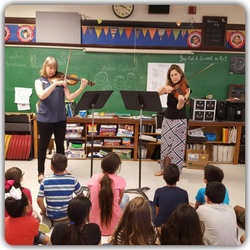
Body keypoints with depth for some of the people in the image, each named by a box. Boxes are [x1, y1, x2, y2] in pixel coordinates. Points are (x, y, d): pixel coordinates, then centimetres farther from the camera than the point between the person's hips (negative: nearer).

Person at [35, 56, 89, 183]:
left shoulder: (61, 81, 6)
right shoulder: (39, 81, 0)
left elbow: (69, 97, -5)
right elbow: (42, 96, -20)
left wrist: (82, 88, -18)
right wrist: (55, 84, -27)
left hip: (60, 118, 3)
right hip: (45, 118, -3)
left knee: (60, 144, 13)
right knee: (43, 145, 7)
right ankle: (41, 173, 20)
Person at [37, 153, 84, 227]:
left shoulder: (45, 181, -15)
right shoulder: (72, 179, -15)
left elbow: (39, 200, -13)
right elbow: (81, 196, -4)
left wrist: (43, 210, 6)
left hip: (51, 215, 0)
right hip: (68, 215, 0)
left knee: (44, 215, 35)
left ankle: (48, 221, 4)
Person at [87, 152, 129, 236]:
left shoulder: (93, 178, -6)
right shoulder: (120, 180, -14)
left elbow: (91, 200, 7)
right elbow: (118, 202, 1)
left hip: (95, 224, 4)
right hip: (114, 226, -3)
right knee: (125, 197, 24)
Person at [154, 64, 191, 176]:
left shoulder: (186, 89, -8)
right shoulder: (170, 87, 7)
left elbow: (179, 107, -19)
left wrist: (181, 100, -40)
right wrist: (164, 87, -23)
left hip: (179, 121, -5)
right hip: (167, 119, 5)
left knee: (177, 146, 1)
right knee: (165, 145, 11)